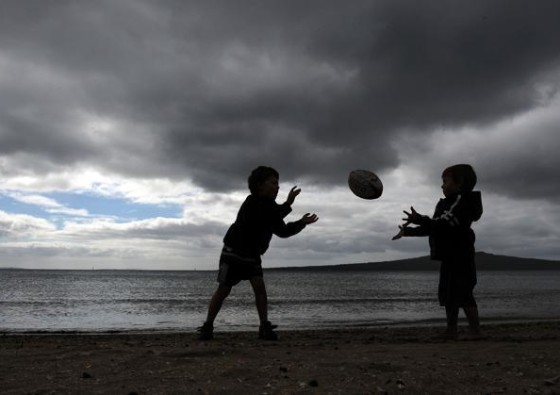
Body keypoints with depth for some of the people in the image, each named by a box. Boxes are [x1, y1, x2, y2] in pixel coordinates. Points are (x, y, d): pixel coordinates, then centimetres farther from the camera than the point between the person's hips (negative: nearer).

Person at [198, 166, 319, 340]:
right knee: (223, 290, -1)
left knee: (260, 287, -9)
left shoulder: (272, 208, 1)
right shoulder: (251, 203, -23)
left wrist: (301, 223, -11)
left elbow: (283, 231, 2)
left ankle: (264, 327, -5)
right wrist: (288, 204, -38)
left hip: (253, 256, 6)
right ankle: (207, 326, 12)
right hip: (233, 253, -6)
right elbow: (266, 219, -40)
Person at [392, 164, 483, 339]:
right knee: (448, 294, 10)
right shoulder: (447, 203, 21)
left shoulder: (463, 200, -10)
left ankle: (476, 332, -8)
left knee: (463, 294, -12)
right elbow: (431, 228, 28)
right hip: (450, 256, 10)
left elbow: (445, 224, -26)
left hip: (459, 255, -10)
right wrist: (408, 231, 27)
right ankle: (451, 330, 16)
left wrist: (420, 220, -35)